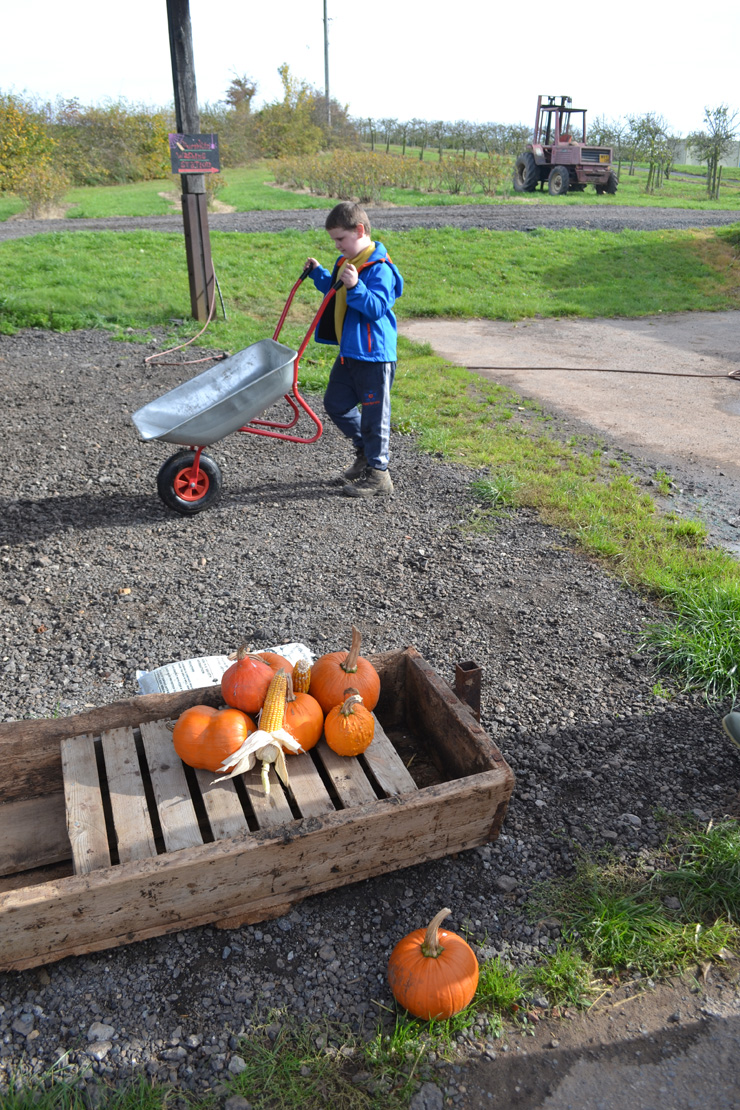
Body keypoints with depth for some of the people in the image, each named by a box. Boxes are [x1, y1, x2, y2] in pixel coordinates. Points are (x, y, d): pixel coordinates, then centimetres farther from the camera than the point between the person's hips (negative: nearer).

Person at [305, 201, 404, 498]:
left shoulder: (379, 267, -16)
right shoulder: (345, 262, 12)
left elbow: (377, 307, -25)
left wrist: (355, 287, -36)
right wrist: (318, 273, 17)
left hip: (374, 354, -10)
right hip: (348, 351, 10)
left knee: (374, 412, -1)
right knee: (335, 403, 17)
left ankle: (378, 474, 10)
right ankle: (365, 450, 34)